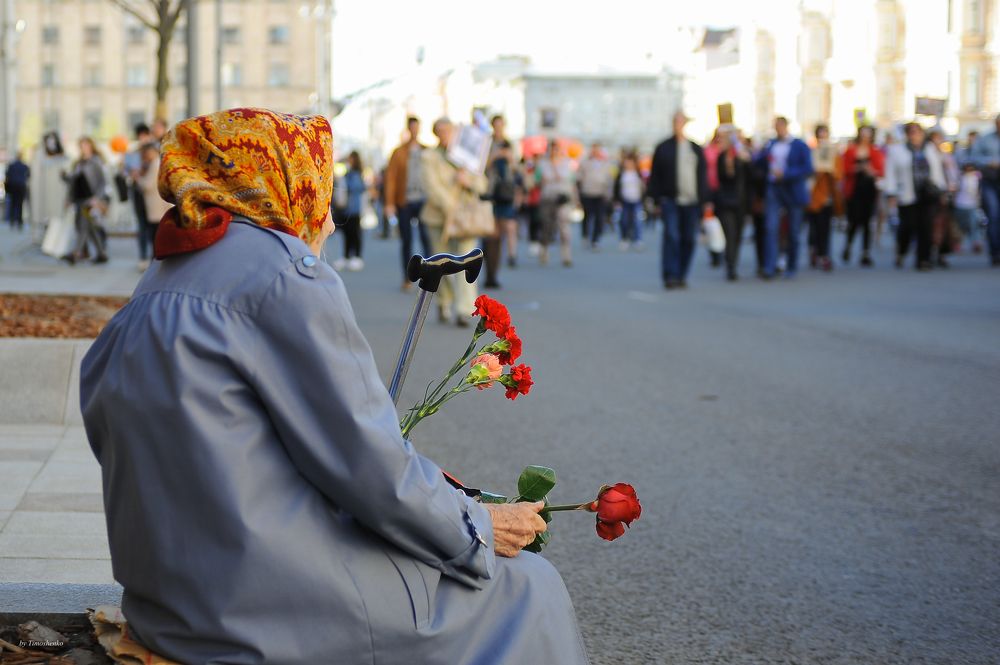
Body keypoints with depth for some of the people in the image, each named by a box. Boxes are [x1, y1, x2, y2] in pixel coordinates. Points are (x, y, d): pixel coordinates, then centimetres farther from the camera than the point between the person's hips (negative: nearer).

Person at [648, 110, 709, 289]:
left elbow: (703, 177, 15)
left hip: (691, 201, 3)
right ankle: (670, 276, -14)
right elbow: (654, 176, 5)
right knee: (671, 236, -13)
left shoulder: (696, 149, 14)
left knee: (688, 239, 3)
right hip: (670, 200, -3)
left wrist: (704, 200, 8)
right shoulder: (663, 148, 6)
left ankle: (681, 276, 12)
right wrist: (656, 198, -3)